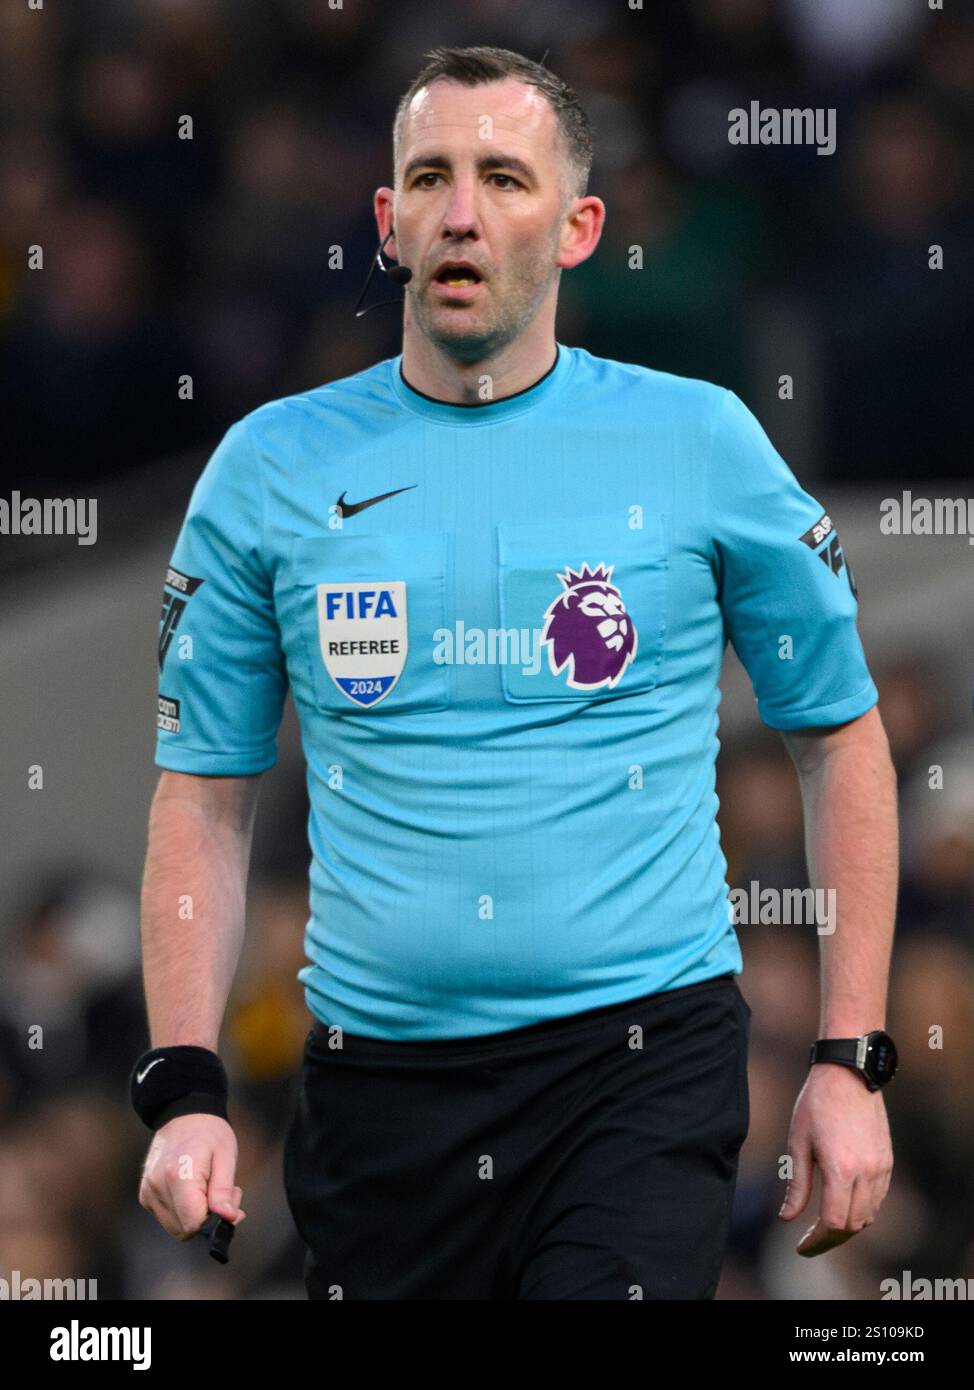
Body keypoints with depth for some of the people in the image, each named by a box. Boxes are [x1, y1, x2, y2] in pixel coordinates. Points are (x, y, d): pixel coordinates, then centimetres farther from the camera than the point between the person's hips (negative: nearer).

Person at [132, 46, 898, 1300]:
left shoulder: (698, 444, 2)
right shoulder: (273, 468, 5)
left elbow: (839, 736, 9)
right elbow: (206, 795, 9)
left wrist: (852, 1060, 3)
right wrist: (183, 1088, -2)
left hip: (641, 1057, -2)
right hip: (378, 1081, 2)